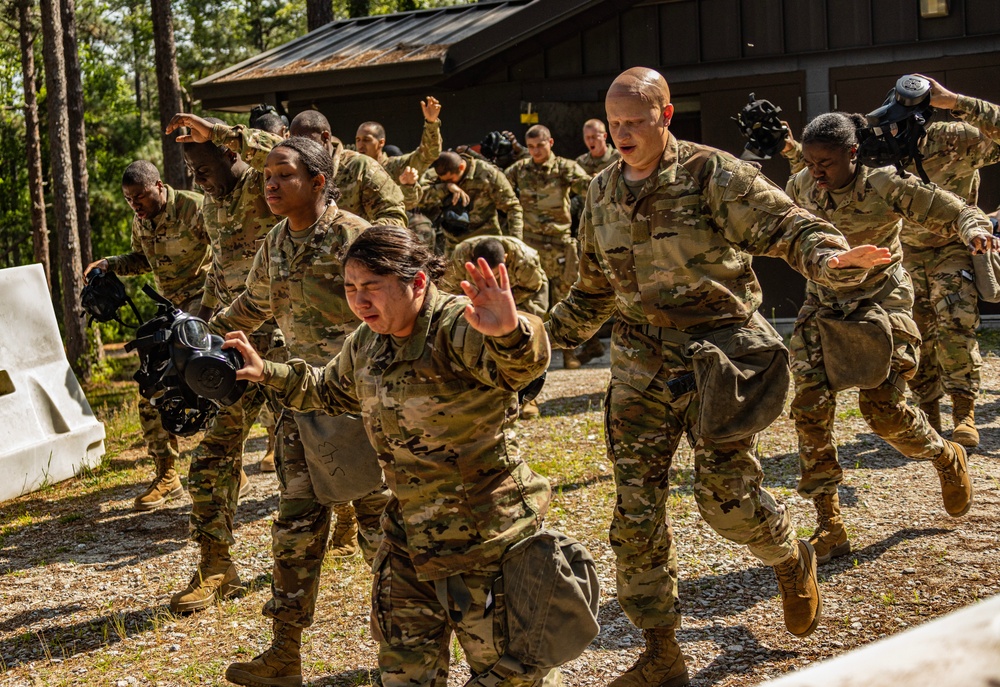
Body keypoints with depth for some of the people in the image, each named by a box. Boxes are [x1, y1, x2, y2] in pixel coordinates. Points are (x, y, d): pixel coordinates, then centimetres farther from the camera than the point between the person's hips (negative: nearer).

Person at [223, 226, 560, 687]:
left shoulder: (457, 326, -22)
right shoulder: (364, 346, 5)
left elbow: (521, 365, -43)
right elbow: (328, 391, 27)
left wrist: (510, 333, -65)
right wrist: (267, 373, 20)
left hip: (486, 535, -8)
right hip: (411, 534, 8)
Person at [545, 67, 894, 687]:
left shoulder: (712, 174, -8)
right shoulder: (601, 195, 10)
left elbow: (785, 224, -15)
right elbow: (594, 290, 22)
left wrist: (832, 257, -36)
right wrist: (542, 338, 20)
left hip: (718, 355, -5)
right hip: (642, 367, 5)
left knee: (727, 496, -4)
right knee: (636, 510, 1)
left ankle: (793, 562, 33)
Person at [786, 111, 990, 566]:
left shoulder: (887, 187, -16)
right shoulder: (801, 188, -3)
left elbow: (953, 213, -15)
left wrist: (975, 230, -35)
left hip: (881, 305, -4)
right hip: (824, 307, 4)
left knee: (883, 410, -11)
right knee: (810, 408, -11)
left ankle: (947, 458, 26)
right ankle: (829, 528, -2)